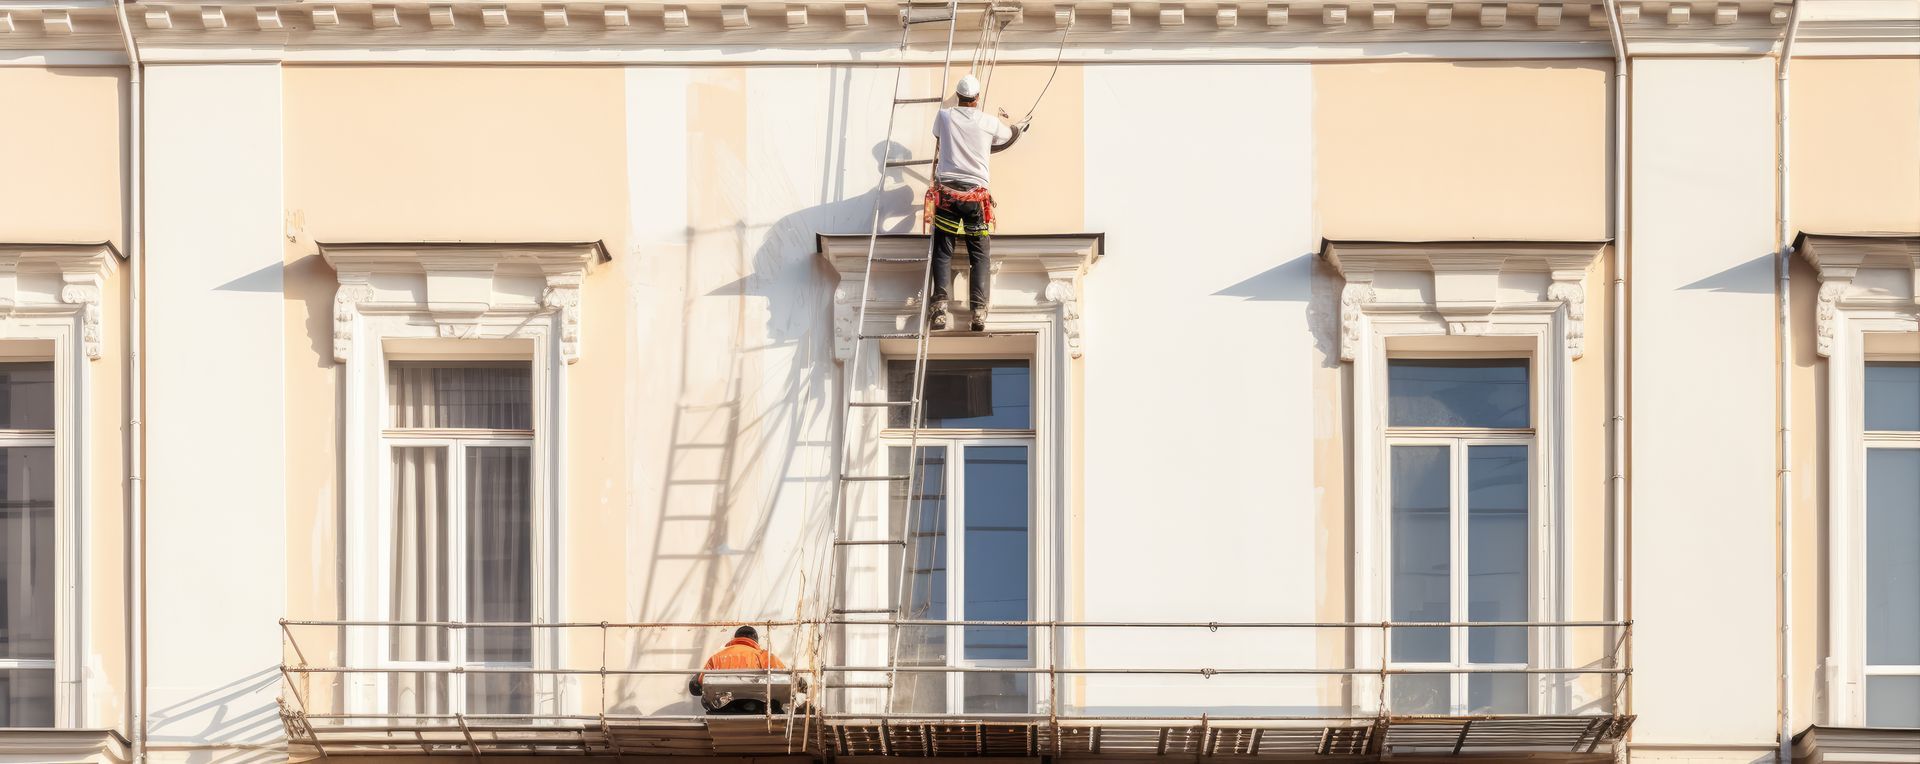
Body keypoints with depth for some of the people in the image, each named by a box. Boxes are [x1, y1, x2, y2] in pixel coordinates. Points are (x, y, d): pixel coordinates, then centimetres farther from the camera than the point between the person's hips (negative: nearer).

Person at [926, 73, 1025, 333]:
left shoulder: (944, 116, 4)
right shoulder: (989, 123, 3)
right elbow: (1008, 138, 26)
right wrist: (1019, 125, 49)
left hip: (946, 192, 0)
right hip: (976, 194, 0)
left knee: (943, 252, 2)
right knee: (979, 256, 4)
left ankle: (940, 303, -13)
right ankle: (978, 309, -5)